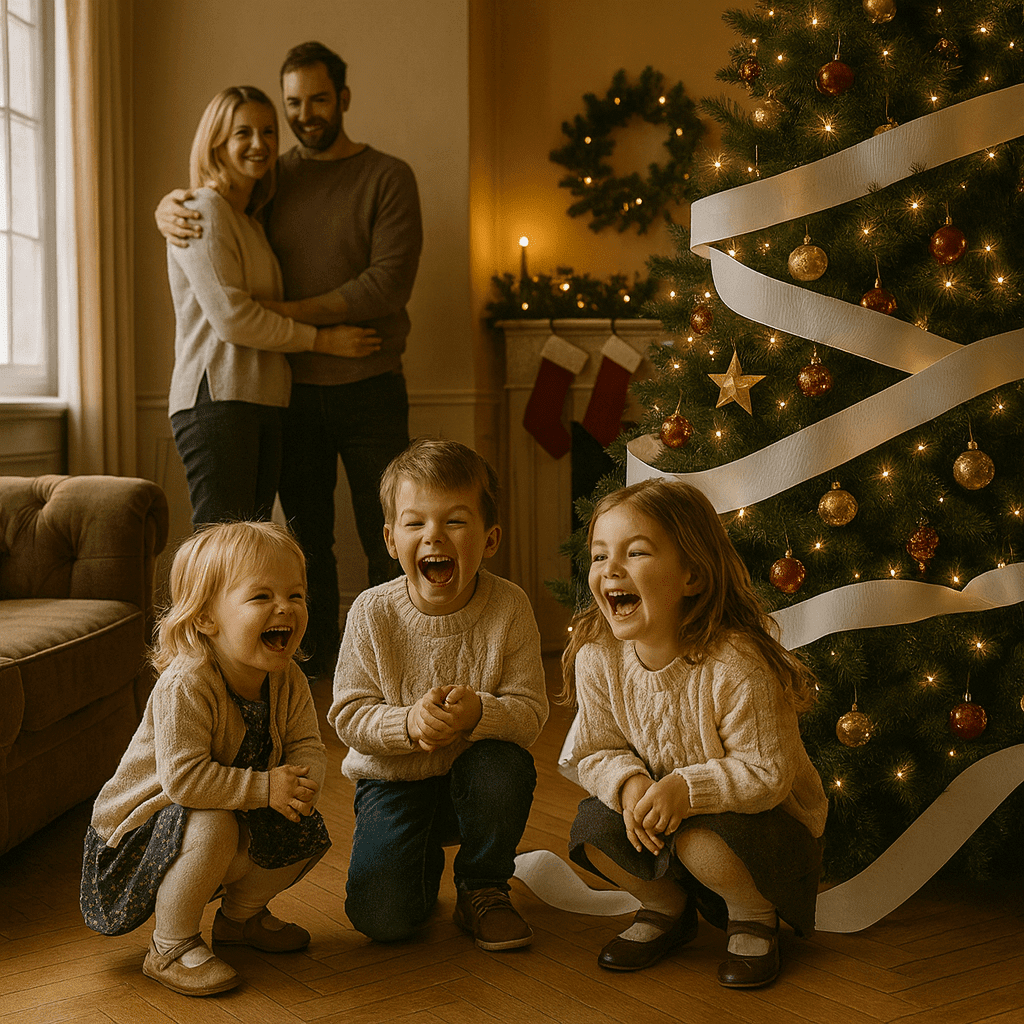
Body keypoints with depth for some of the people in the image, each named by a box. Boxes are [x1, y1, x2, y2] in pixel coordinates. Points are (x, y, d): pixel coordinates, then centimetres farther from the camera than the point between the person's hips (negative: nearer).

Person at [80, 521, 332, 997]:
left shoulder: (288, 680, -8)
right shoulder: (185, 685, -31)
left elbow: (307, 746, -6)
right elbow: (182, 777, -36)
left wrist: (304, 782, -29)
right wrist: (265, 788, -35)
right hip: (141, 828, -7)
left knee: (307, 831, -5)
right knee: (213, 825, -35)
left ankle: (241, 914, 23)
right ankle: (171, 947, -12)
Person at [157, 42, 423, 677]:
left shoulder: (387, 178, -2)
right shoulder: (273, 178, 9)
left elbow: (389, 284, -13)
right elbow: (196, 200, 19)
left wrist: (290, 312, -17)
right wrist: (168, 208, -6)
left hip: (369, 387, -3)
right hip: (294, 388, 4)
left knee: (387, 538, 1)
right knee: (306, 531, 11)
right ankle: (319, 659, 23)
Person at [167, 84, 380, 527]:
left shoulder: (250, 221, 25)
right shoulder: (204, 212, -4)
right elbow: (230, 317, -12)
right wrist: (320, 339, -6)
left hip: (262, 405, 9)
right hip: (217, 398, -9)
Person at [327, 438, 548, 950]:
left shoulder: (508, 608, -14)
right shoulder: (372, 613, -14)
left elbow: (530, 710, -14)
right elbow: (349, 716, -13)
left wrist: (479, 714, -36)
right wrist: (409, 723, -33)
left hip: (473, 777, 1)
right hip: (392, 781, 0)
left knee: (505, 766, -35)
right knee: (382, 917, -18)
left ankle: (484, 891, -5)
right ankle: (425, 862, 22)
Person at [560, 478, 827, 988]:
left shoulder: (737, 666, -30)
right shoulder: (597, 658, -13)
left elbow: (765, 772, -24)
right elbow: (597, 753, -4)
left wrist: (686, 788, -36)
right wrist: (629, 783, -27)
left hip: (764, 817, -5)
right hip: (658, 813, 5)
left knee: (699, 837, -34)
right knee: (592, 826, -19)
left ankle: (755, 917, 2)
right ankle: (667, 906, 14)